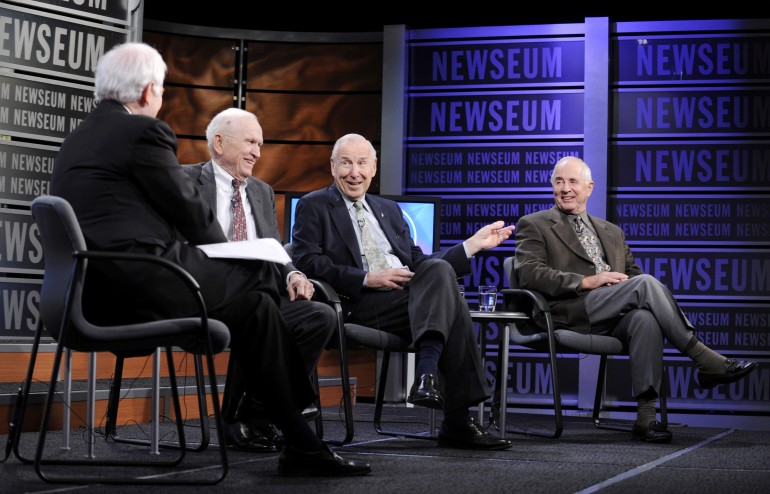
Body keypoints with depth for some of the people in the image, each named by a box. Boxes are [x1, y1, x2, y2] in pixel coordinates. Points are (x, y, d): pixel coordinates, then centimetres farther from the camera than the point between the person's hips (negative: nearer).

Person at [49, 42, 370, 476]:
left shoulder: (78, 139, 21)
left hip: (96, 287, 9)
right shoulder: (143, 132, -7)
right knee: (259, 282, 2)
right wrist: (225, 246, 17)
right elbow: (189, 209, -3)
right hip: (141, 281, -9)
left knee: (253, 299, 14)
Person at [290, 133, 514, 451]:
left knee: (439, 270, -28)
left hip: (413, 293, 6)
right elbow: (307, 264, -6)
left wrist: (475, 243, 15)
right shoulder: (313, 207, 11)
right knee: (449, 302, -28)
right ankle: (457, 420, -32)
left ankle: (427, 374, -32)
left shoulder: (389, 209, 30)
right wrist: (367, 278, -15)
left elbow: (419, 264, 23)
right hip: (360, 304, -6)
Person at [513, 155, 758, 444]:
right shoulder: (534, 225, 13)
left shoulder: (612, 232, 31)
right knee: (646, 283, -28)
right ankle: (705, 361, -26)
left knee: (645, 318, -34)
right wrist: (586, 282, -14)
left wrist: (629, 282, -2)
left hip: (616, 317, 5)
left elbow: (633, 273, 25)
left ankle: (646, 416, -36)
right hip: (572, 314, -4)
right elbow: (528, 274, -4)